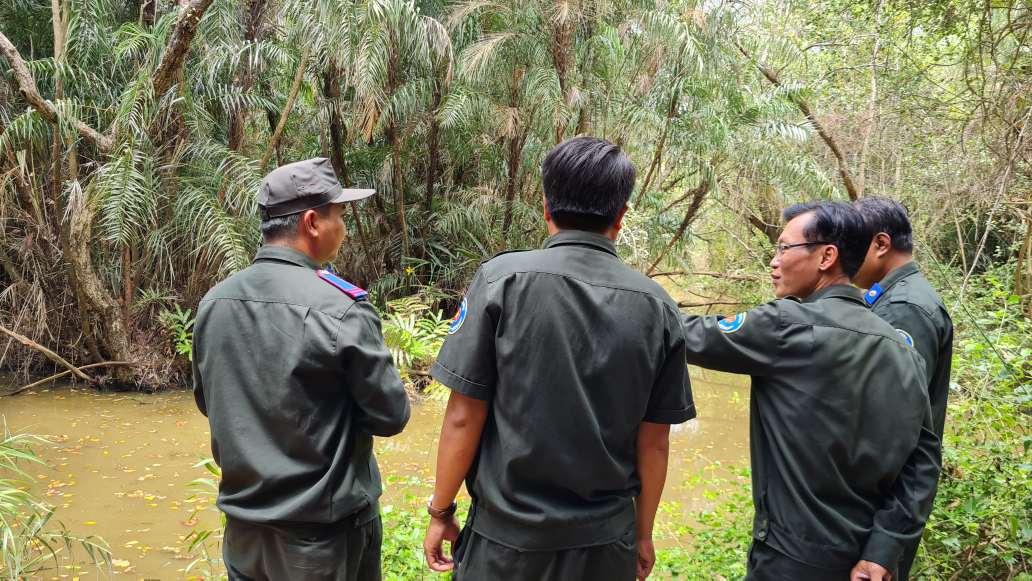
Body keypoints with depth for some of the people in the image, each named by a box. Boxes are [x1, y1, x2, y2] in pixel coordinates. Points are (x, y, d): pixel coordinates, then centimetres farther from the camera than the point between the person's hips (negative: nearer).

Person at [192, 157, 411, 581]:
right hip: (323, 531, -5)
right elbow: (391, 415, -13)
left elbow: (207, 402, 11)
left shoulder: (213, 303, -2)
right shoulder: (340, 309, -20)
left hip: (244, 526, 5)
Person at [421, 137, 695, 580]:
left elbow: (464, 417, -11)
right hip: (606, 543, 2)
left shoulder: (502, 279, -13)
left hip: (508, 536, -2)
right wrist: (642, 533, 13)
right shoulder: (656, 306, -6)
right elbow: (654, 441, -1)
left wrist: (440, 511, 2)